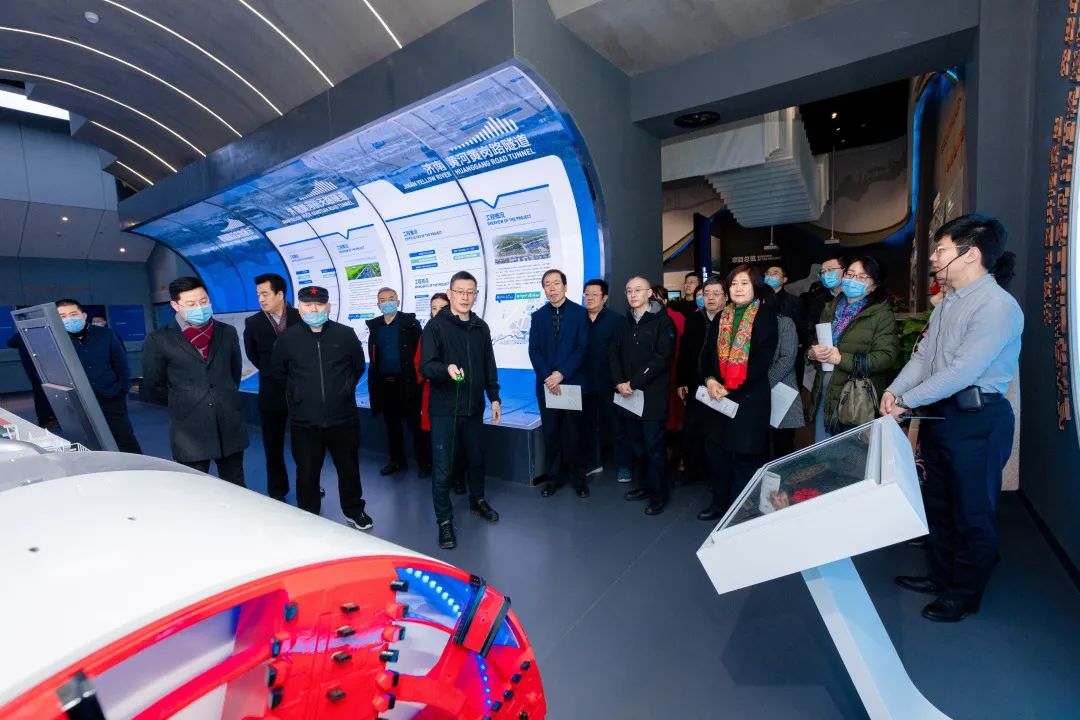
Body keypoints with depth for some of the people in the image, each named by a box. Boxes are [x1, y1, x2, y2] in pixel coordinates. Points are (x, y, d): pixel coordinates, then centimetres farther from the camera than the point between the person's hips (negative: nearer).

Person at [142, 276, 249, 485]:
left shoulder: (227, 332, 7)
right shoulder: (159, 340, -3)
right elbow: (152, 387, 4)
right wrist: (182, 402, 9)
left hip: (230, 428, 3)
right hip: (190, 432, -2)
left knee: (236, 489, 12)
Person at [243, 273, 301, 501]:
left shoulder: (301, 316, -5)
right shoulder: (252, 323, -3)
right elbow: (253, 355, 11)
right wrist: (273, 373, 10)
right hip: (272, 391, 1)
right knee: (273, 445, 10)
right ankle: (277, 492, 24)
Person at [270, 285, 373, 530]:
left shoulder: (345, 334, -2)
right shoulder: (287, 338, -2)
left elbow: (359, 366, 12)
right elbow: (277, 372, 14)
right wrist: (298, 393, 14)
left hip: (343, 418, 0)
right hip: (304, 421, 0)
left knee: (349, 468, 14)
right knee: (307, 472, 10)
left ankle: (354, 511, 33)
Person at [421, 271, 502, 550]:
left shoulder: (481, 327, 8)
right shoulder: (436, 325, -7)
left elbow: (489, 366, 14)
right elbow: (425, 365, -15)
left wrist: (494, 397, 11)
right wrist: (446, 368, -34)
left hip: (474, 407, 5)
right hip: (444, 409, -4)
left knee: (476, 459, 19)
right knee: (442, 468, -1)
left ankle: (477, 500, 41)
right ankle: (444, 520, 15)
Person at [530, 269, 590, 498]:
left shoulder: (580, 313, 0)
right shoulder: (538, 315, 8)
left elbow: (582, 348, -7)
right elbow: (534, 350, 2)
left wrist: (562, 373, -16)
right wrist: (548, 376, -12)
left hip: (573, 382, -2)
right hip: (546, 383, 2)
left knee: (573, 432, 5)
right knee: (550, 433, 7)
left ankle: (578, 477, 20)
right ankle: (554, 477, 20)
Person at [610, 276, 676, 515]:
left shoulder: (662, 321, -3)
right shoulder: (624, 322, 14)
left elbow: (662, 358, -13)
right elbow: (614, 354, 10)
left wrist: (634, 383, -15)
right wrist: (619, 382, -6)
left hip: (653, 395, -5)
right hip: (627, 395, 5)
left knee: (653, 446, 0)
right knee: (635, 444, 11)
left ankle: (658, 494, 14)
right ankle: (645, 485, 28)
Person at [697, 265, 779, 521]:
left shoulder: (766, 317, -4)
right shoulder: (720, 319, 12)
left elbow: (763, 360, -11)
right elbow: (707, 355, 10)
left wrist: (732, 389, -15)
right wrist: (710, 380, -9)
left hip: (750, 397, -5)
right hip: (718, 396, 5)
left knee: (746, 455, 3)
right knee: (716, 450, 11)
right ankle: (720, 502, 27)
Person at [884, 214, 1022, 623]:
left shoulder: (997, 305, -17)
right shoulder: (948, 302, 11)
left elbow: (963, 370, -24)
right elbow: (922, 356, 8)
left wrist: (906, 401, -20)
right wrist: (894, 391, -7)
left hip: (977, 420, -9)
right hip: (940, 415, 9)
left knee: (972, 511, 7)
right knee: (938, 501, 19)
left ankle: (965, 594, 25)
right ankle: (942, 575, 37)